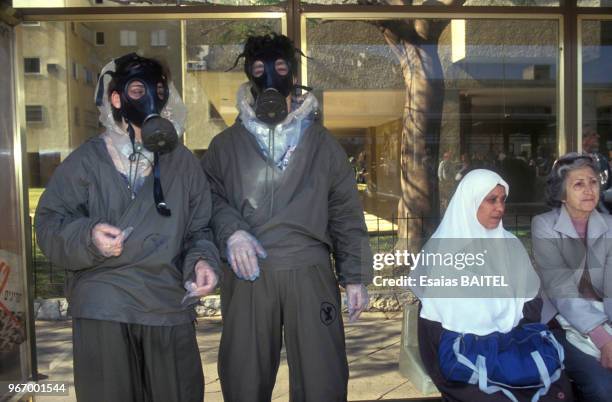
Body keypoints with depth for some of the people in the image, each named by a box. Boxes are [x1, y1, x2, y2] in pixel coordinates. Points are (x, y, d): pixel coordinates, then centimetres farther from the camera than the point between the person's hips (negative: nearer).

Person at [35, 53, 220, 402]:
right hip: (102, 309, -2)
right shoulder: (87, 160, 4)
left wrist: (203, 261, -8)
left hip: (171, 307, 2)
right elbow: (49, 223, 2)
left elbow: (199, 228, 12)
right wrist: (87, 236, -18)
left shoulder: (184, 162, 10)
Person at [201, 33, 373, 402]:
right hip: (247, 275, 1)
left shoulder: (322, 142, 11)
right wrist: (231, 231, -13)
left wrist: (355, 276, 3)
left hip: (310, 272, 0)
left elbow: (346, 213, 8)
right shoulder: (226, 144, 12)